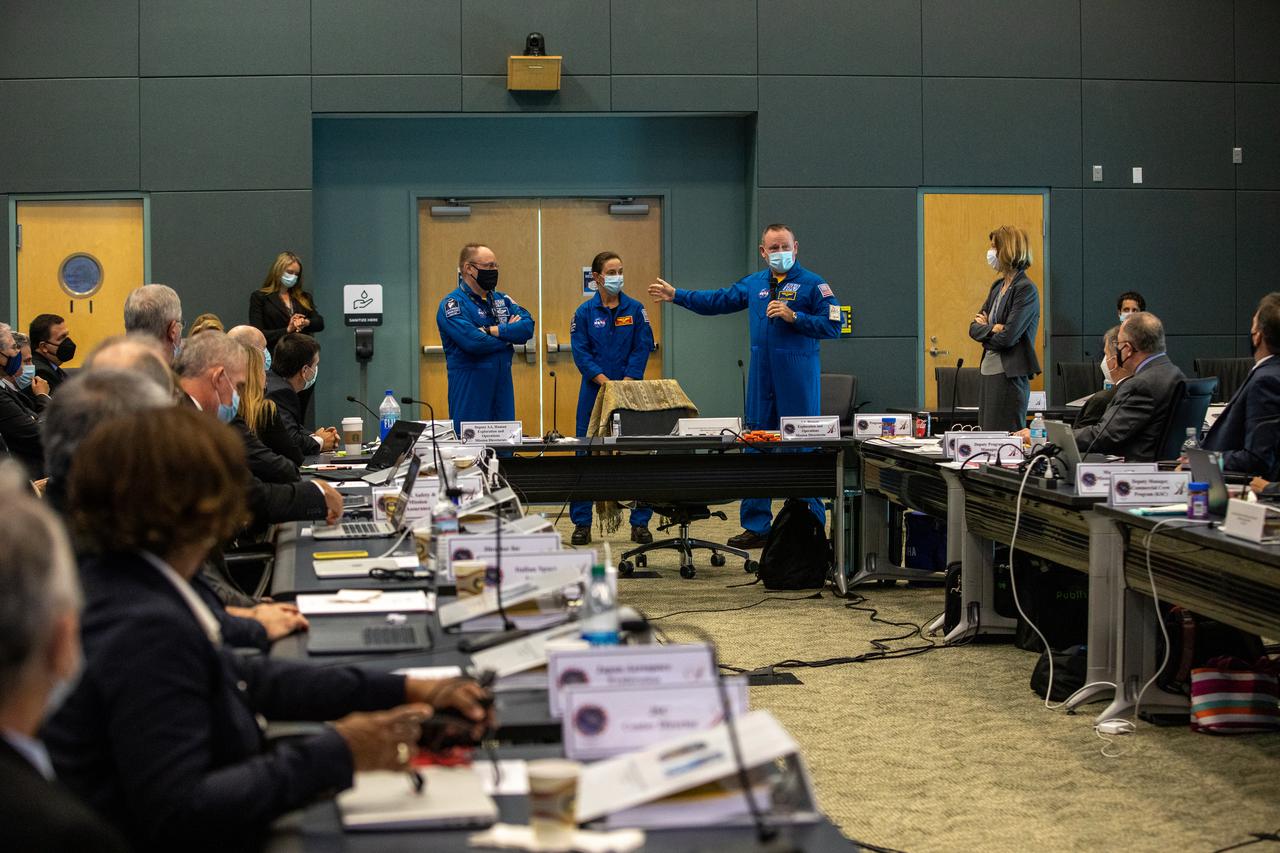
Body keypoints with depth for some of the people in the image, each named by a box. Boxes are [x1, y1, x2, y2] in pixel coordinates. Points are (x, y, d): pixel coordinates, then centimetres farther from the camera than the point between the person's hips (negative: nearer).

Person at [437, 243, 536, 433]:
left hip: (502, 386, 6)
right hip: (469, 387, -6)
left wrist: (491, 330, -15)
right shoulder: (453, 304, -7)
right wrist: (509, 334, -5)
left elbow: (528, 326, -2)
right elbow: (473, 342, -21)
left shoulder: (502, 300, 13)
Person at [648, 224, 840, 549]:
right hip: (761, 376, 6)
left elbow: (832, 325, -9)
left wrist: (794, 317, -17)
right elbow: (717, 301, 23)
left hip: (798, 376, -6)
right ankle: (756, 526, 15)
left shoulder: (813, 284, -4)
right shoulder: (753, 284, 14)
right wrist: (675, 295, 23)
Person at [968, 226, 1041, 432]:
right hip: (988, 372, 8)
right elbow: (973, 328, 11)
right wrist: (992, 328, -10)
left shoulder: (1026, 290, -11)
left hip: (1010, 376, -8)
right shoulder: (998, 286, 14)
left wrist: (984, 329, 0)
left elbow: (1008, 336, -18)